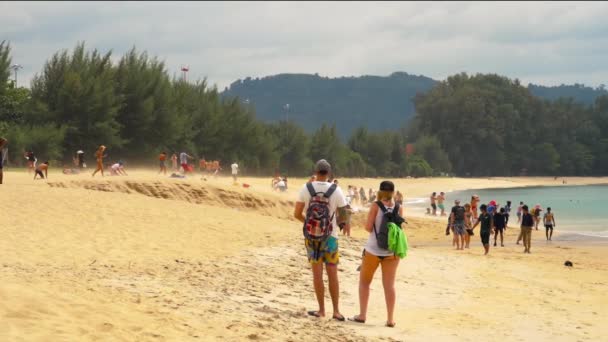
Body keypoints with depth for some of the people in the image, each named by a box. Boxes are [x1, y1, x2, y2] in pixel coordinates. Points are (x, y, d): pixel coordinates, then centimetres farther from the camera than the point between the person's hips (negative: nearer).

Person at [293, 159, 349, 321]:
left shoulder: (306, 189, -7)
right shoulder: (336, 191, -9)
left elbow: (297, 214, -4)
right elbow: (343, 215, -6)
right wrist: (345, 224, 17)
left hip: (312, 236, 0)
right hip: (330, 237, 0)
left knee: (317, 274, 7)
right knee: (332, 274, 6)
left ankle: (321, 310, 10)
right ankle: (336, 311, 6)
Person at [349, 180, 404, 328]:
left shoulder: (376, 206, -10)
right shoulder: (399, 208, -1)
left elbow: (368, 227, -11)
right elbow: (399, 229, 4)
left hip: (373, 250, -2)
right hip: (391, 251, 2)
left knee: (364, 282, 14)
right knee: (389, 285, 6)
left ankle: (362, 315, 11)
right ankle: (390, 319, 3)